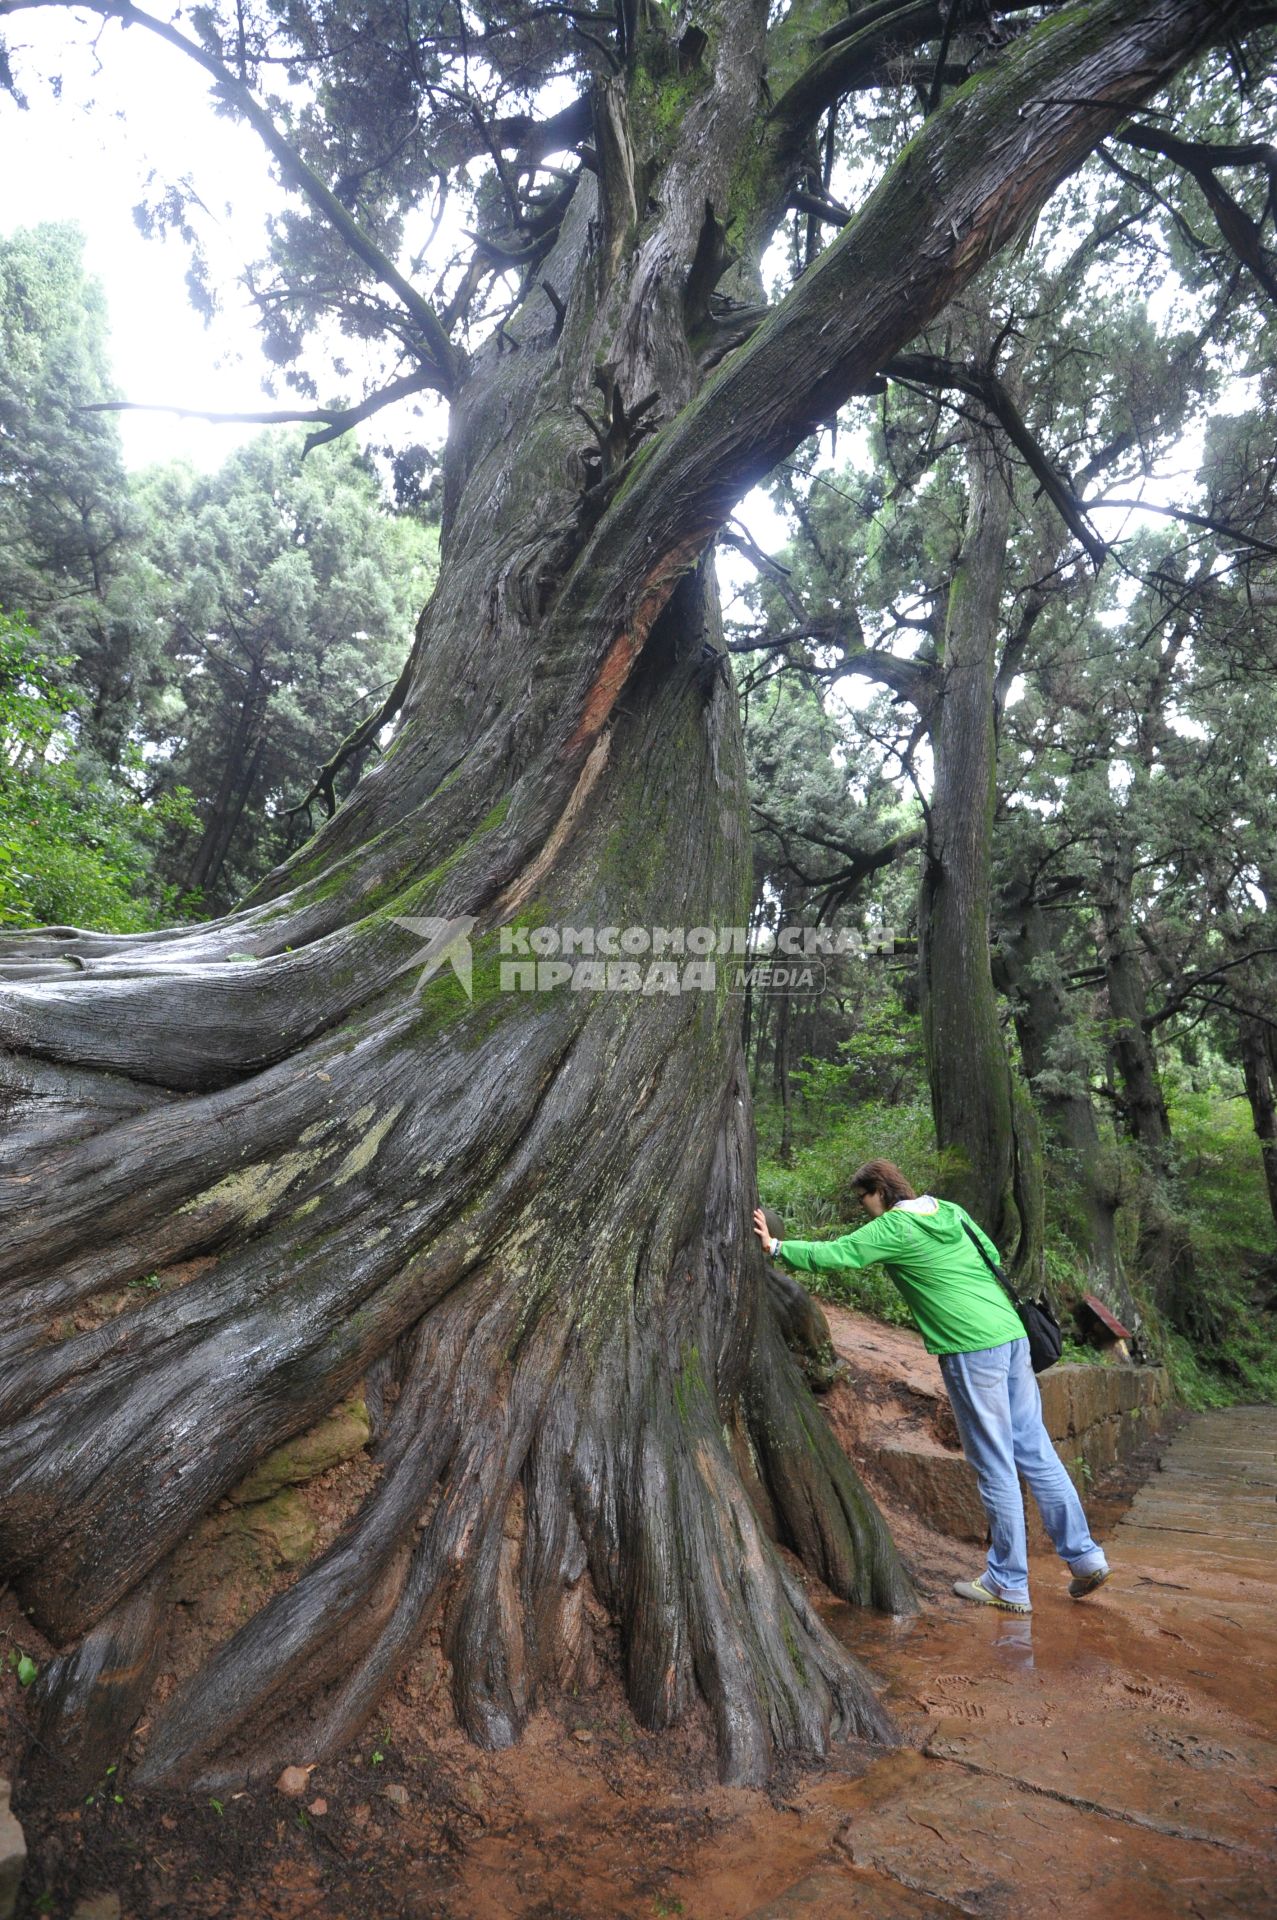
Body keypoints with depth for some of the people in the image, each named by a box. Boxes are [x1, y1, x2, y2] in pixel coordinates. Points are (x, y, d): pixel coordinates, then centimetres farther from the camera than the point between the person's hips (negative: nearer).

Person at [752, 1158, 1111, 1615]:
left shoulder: (894, 1228, -8)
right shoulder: (950, 1210, 13)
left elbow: (833, 1255, -11)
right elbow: (994, 1258, 18)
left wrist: (776, 1247, -2)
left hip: (971, 1350, -8)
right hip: (1012, 1334, 8)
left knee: (994, 1466, 2)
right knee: (1035, 1451, 16)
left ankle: (1008, 1584, 14)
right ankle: (1083, 1555, 22)